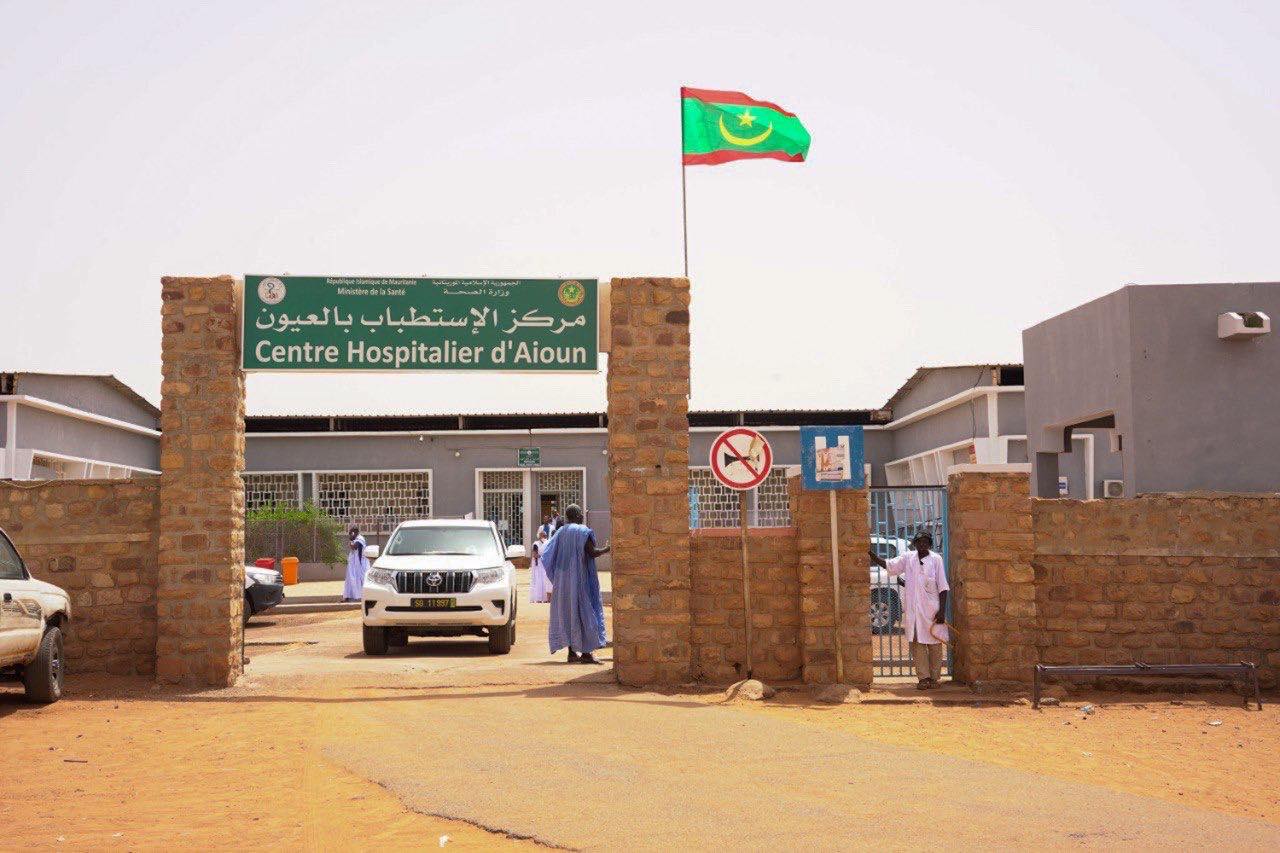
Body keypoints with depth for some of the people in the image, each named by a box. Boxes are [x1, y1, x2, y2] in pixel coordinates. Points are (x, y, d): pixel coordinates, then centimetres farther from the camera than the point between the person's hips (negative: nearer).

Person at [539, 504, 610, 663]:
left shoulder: (561, 532, 9)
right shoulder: (583, 531, -9)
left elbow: (548, 553, 9)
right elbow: (592, 553, -14)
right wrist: (606, 549, 3)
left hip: (562, 579, 6)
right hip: (579, 578, -6)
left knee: (566, 611, 9)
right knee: (582, 611, -4)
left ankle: (572, 652, 9)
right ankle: (585, 652, -7)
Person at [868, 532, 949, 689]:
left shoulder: (936, 560, -3)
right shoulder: (908, 558, 7)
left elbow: (942, 587, -4)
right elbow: (887, 565, 5)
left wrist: (942, 610, -9)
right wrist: (871, 554, -6)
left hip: (932, 610, -3)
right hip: (912, 610, 3)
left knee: (935, 644, 4)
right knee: (917, 644, 2)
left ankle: (934, 678, 14)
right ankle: (924, 678, 8)